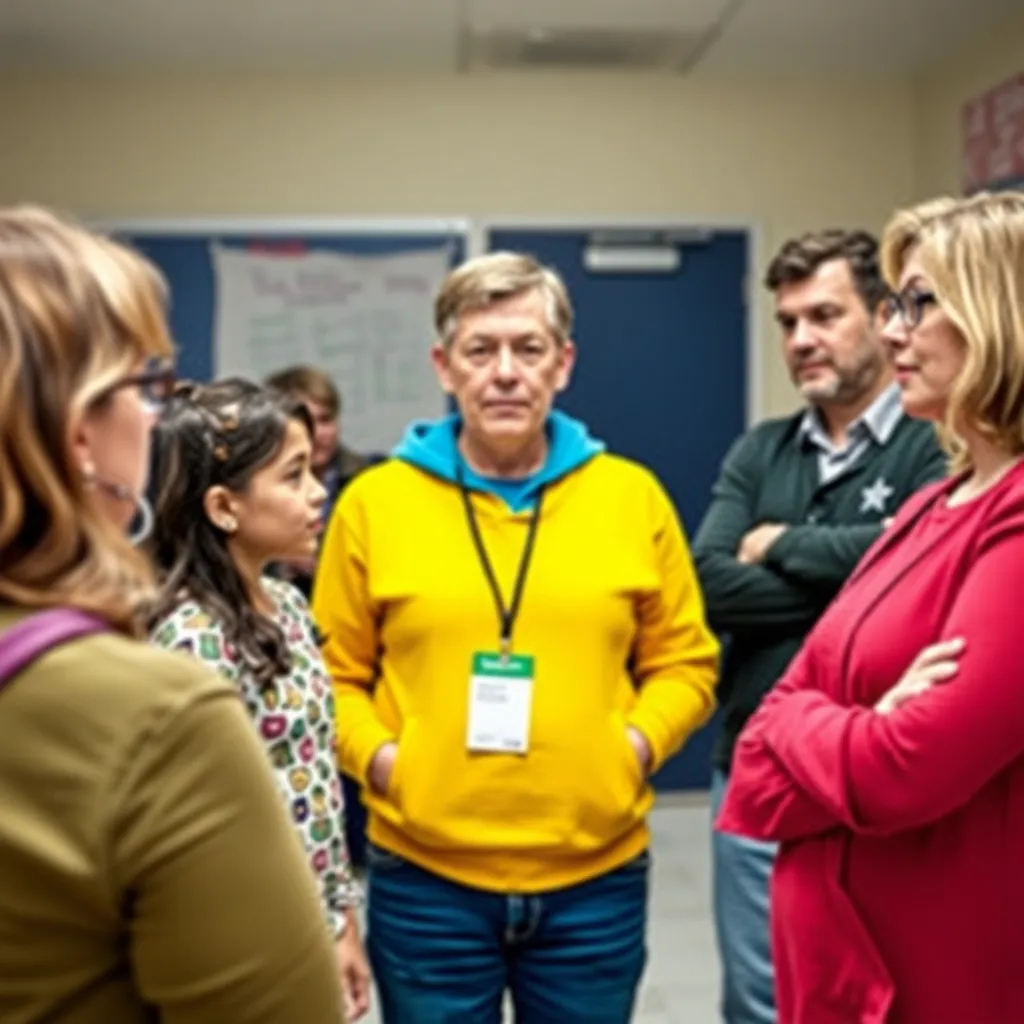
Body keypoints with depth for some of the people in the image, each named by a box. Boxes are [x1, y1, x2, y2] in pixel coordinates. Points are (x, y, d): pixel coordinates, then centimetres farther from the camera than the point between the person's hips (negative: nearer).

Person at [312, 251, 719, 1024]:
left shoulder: (632, 495, 3)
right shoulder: (375, 501, -1)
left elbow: (685, 661, 9)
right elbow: (335, 673, 6)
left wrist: (640, 741, -7)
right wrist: (375, 754, -10)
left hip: (596, 875, 1)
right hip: (426, 877, -1)